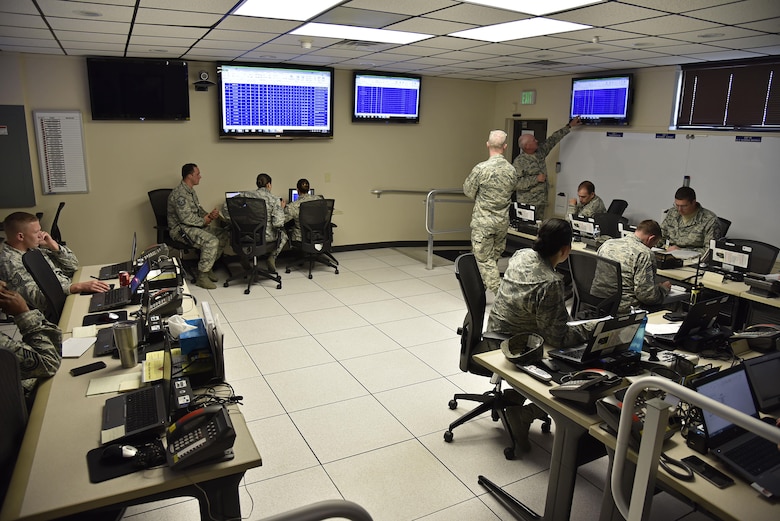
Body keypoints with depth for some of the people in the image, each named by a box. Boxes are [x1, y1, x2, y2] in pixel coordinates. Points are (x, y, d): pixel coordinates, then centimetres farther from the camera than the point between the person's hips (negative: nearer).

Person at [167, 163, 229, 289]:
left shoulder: (191, 191, 14)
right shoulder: (179, 194, -19)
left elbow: (198, 210, 21)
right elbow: (186, 218, -25)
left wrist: (209, 215, -1)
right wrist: (205, 220, -12)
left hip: (195, 225, 10)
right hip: (181, 228, -10)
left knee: (222, 234, 0)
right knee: (211, 240, -29)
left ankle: (208, 267, 7)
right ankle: (202, 277, -19)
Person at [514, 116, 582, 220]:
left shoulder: (540, 151, 9)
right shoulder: (519, 161, -13)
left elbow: (552, 140, 19)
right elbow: (516, 183, -20)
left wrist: (569, 126, 24)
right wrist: (536, 179, -17)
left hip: (541, 202, 7)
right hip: (527, 204, -7)